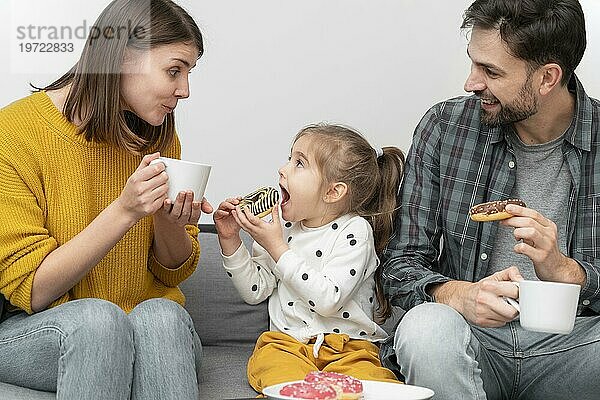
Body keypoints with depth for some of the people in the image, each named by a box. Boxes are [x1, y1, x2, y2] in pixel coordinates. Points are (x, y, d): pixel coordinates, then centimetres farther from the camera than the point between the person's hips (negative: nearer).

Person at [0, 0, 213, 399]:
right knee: (97, 316, -36)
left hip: (152, 329, 4)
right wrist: (123, 211, -25)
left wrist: (168, 222, -14)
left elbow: (174, 272, 9)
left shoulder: (157, 135, 3)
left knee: (161, 315, -31)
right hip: (35, 331, -3)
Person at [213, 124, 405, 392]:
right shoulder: (281, 226, 7)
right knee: (287, 385, -32)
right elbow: (255, 291, 11)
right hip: (286, 342, 2)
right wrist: (230, 240, -1)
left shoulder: (354, 229, -7)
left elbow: (328, 300, -19)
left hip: (348, 347, -2)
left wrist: (277, 247, -18)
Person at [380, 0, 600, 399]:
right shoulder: (444, 126, 0)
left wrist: (564, 270, -23)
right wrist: (458, 295, -22)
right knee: (425, 326, -34)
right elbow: (401, 265, -1)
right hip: (477, 339, 1)